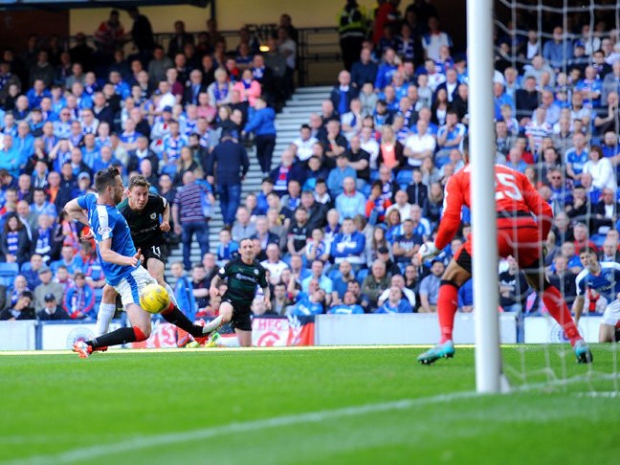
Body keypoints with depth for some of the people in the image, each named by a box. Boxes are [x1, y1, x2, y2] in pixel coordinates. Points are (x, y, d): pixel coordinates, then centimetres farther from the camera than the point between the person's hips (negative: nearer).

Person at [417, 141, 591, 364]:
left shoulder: (459, 178, 23)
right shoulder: (513, 174, 31)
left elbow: (451, 221, 10)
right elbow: (545, 212, 20)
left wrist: (435, 247, 25)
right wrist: (539, 241, 34)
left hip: (494, 227, -3)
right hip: (527, 226, 3)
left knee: (450, 281, 13)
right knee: (542, 285, 27)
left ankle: (445, 341, -7)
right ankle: (577, 342, 20)